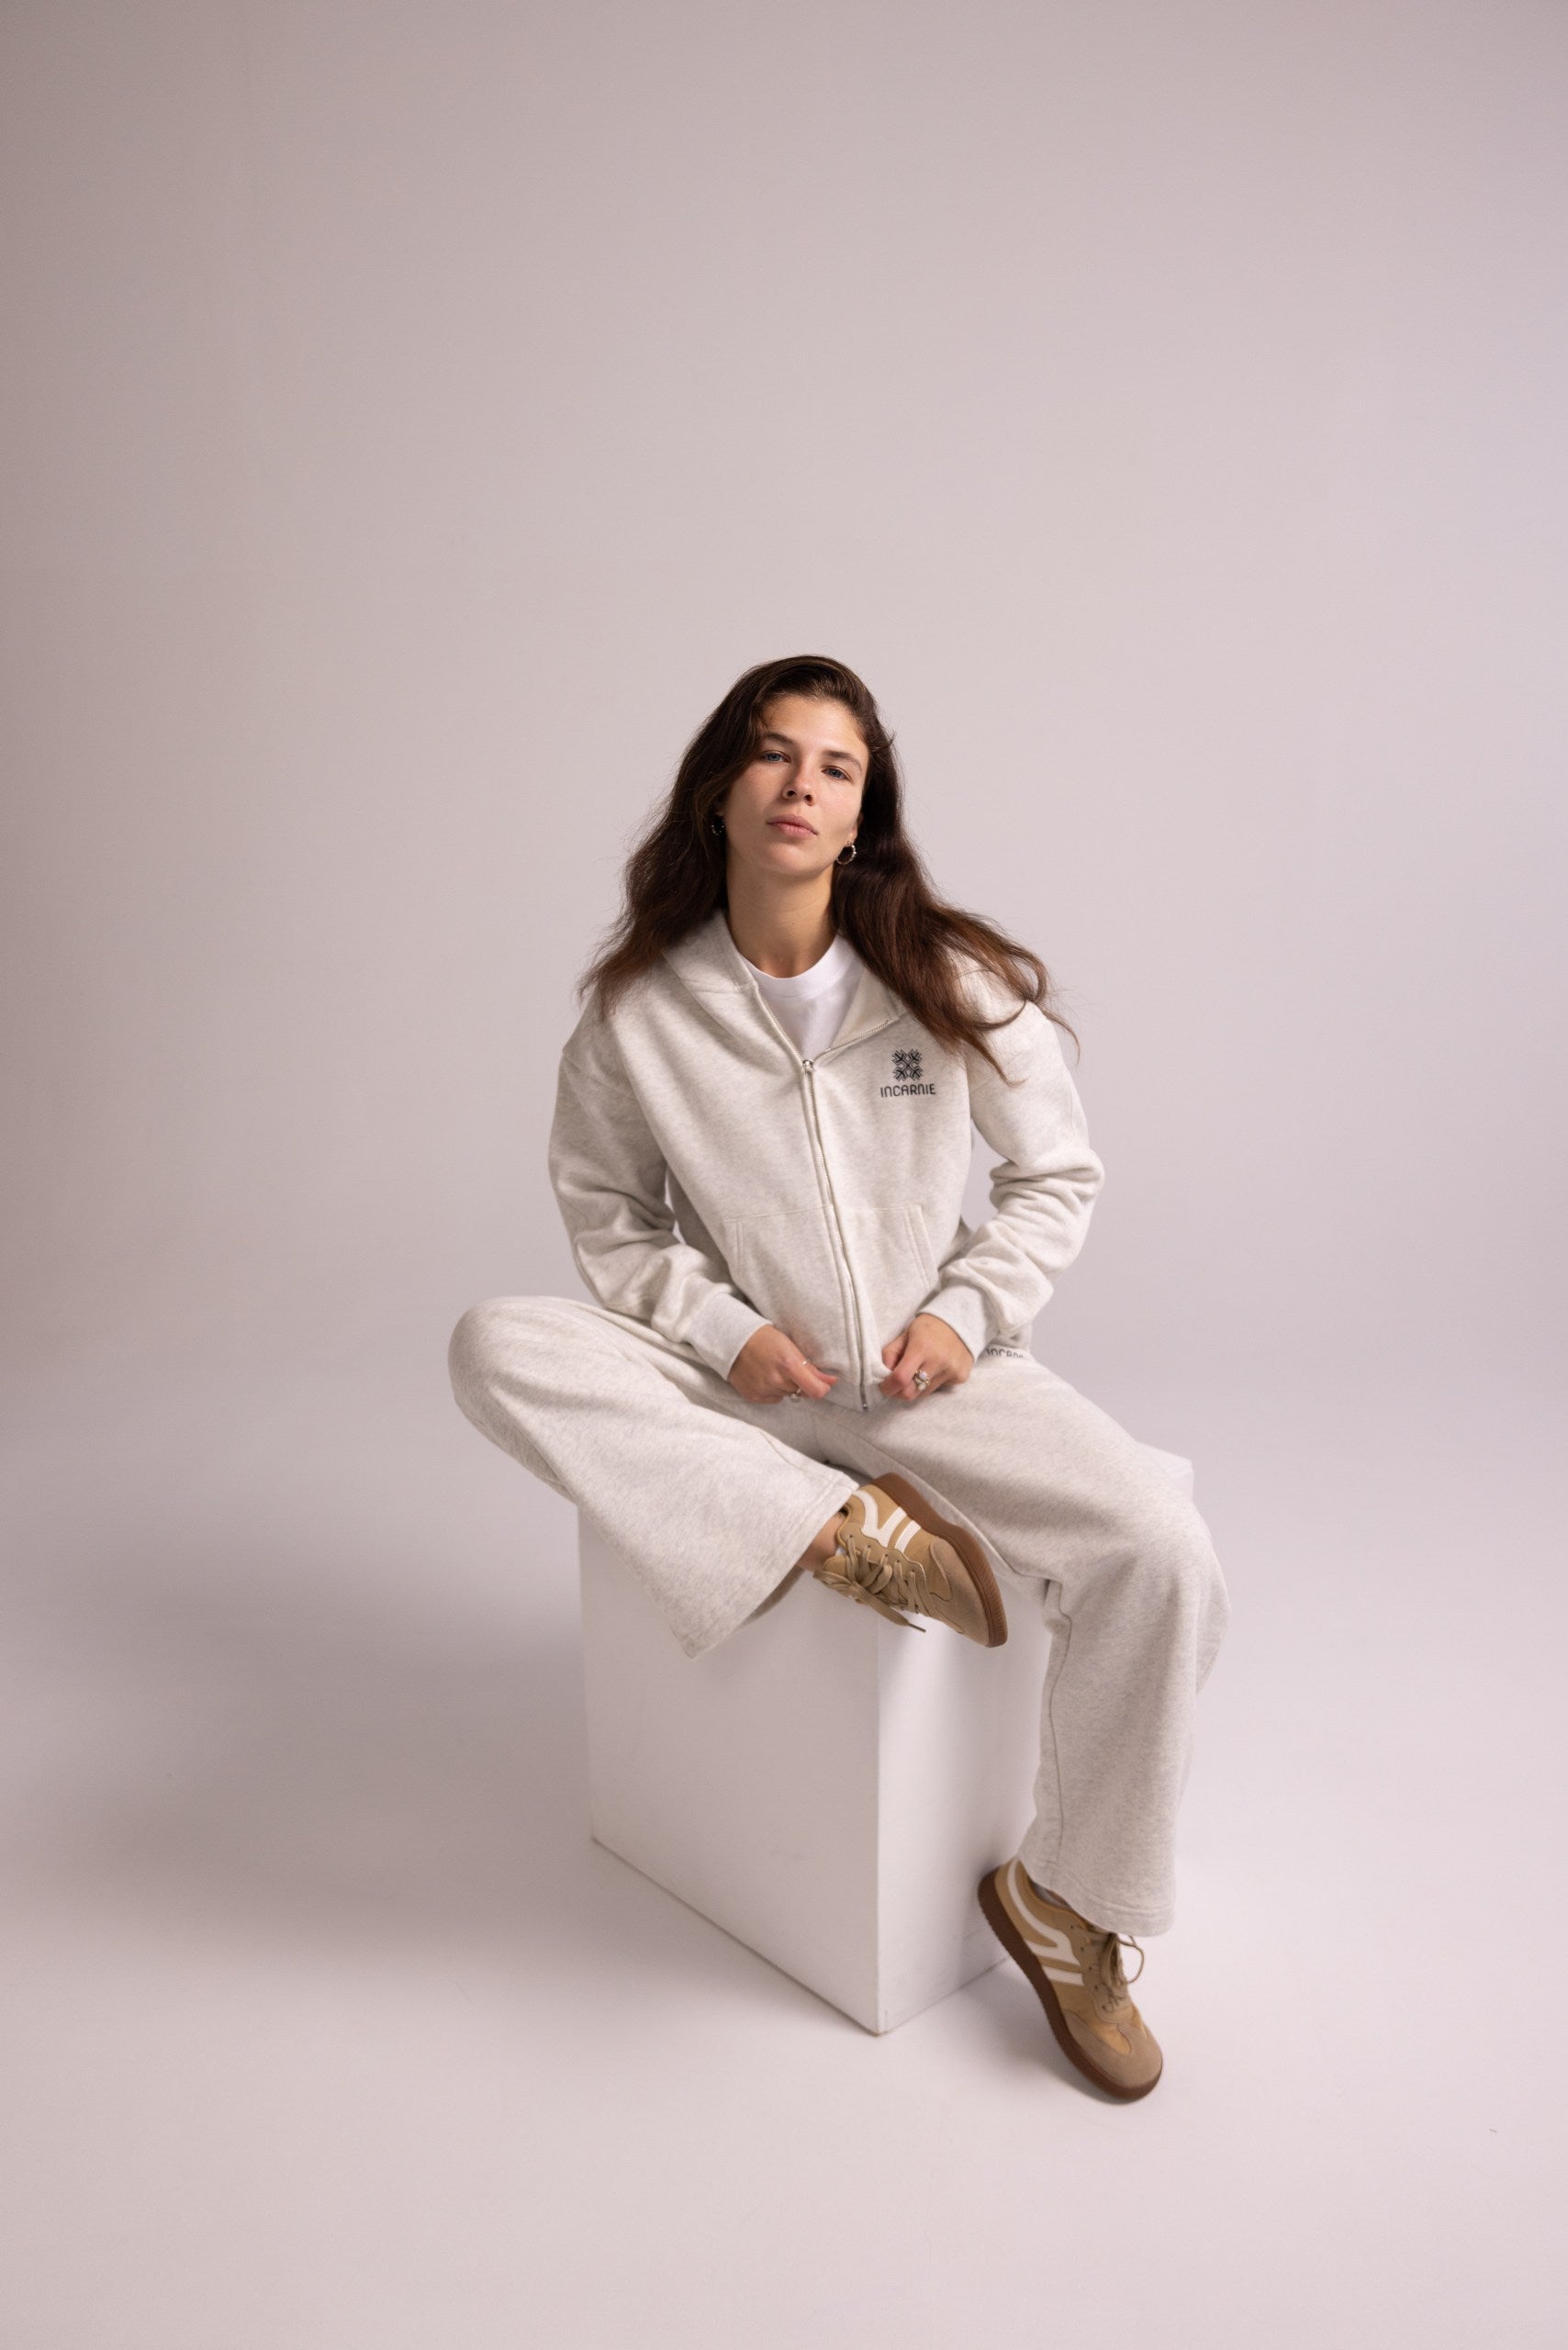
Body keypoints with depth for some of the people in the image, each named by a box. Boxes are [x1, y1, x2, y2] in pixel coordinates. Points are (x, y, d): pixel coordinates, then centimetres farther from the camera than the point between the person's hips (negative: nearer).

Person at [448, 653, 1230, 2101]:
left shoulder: (954, 983, -5)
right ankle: (845, 1532, -24)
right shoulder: (639, 1011, -5)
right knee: (496, 1348, -25)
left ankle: (1068, 1903, 1)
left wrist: (967, 1313, -10)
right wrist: (721, 1329, -10)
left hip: (931, 1371, 0)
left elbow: (1060, 1175, 4)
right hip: (740, 1375, 1)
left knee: (1162, 1555, -24)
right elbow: (608, 1213, 6)